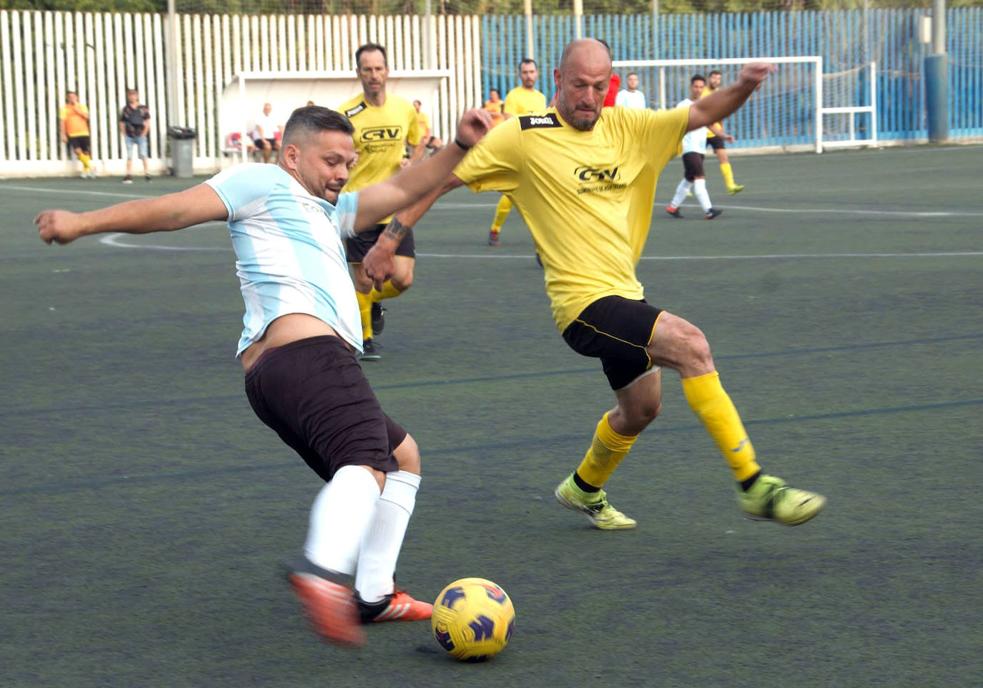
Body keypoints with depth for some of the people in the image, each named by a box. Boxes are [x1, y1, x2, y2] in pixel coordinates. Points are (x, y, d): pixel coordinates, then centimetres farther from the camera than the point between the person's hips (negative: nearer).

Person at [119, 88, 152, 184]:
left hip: (140, 135, -1)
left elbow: (147, 123, 3)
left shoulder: (143, 109, 2)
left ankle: (147, 173, 7)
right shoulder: (125, 110, 5)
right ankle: (129, 175, 1)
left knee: (144, 155, -2)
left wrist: (143, 134, -4)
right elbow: (122, 123, 8)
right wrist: (124, 135, -1)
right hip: (129, 136, 1)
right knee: (129, 157, -1)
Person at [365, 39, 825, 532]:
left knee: (640, 408, 22)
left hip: (624, 294, 8)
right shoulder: (523, 136, -8)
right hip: (584, 302, -8)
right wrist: (390, 238, -6)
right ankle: (752, 485, -22)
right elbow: (444, 176, -2)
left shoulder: (624, 127, 6)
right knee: (689, 343, -25)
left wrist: (743, 88, -18)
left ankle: (584, 490, 49)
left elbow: (698, 115, 3)